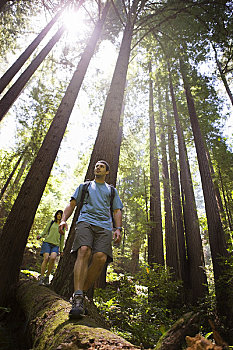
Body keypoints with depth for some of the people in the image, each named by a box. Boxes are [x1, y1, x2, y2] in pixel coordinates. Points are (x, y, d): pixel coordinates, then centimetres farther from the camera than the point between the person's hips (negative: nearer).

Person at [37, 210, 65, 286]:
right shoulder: (51, 222, 13)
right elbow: (45, 232, 11)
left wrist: (61, 250, 16)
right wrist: (40, 236, -11)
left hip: (56, 245, 1)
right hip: (47, 242, -1)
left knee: (53, 258, -24)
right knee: (46, 258, -19)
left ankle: (47, 277, -8)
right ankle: (41, 278, -7)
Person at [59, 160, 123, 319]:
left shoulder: (112, 190, 27)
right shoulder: (84, 186, 27)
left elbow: (117, 211, 18)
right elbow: (72, 204, 20)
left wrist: (118, 229, 2)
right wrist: (63, 220, 3)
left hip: (104, 225, 1)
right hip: (85, 221, 0)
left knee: (101, 257, -21)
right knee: (84, 251, -26)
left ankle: (82, 292, -4)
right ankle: (78, 299, -27)